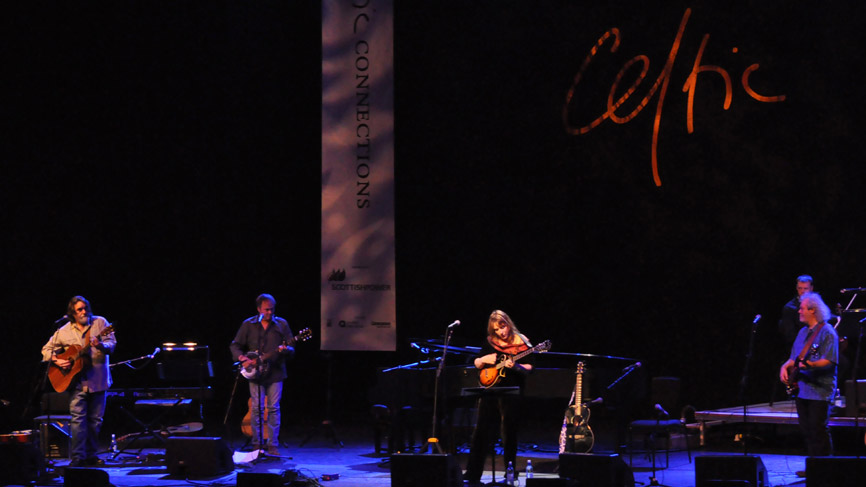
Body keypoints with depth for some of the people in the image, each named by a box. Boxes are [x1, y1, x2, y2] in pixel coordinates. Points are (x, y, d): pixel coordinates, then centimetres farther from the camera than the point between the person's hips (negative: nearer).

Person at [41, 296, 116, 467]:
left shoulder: (100, 323, 3)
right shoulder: (64, 332, 5)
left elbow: (111, 344, -6)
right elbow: (47, 349, 13)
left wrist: (100, 345, -27)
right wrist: (57, 361, -6)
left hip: (97, 380, 1)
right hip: (77, 381, -1)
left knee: (95, 420, 6)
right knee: (78, 418, -10)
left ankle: (91, 455, 17)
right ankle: (77, 458, -9)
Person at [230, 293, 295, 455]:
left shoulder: (281, 324, 5)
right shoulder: (248, 324, 5)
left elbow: (291, 349, 5)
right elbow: (235, 345, 9)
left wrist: (285, 350, -17)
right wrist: (242, 358, -9)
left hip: (275, 372, 0)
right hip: (255, 372, 0)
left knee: (274, 408, -3)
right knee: (256, 408, -1)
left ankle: (273, 446, 3)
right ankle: (257, 444, 9)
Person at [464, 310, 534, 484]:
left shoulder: (521, 343, -2)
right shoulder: (490, 342, 10)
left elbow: (528, 368, -6)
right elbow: (476, 363, 17)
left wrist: (514, 366, -25)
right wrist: (484, 360, -5)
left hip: (510, 393, -4)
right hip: (489, 392, 4)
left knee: (509, 434, 2)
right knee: (481, 432, 2)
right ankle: (472, 475, 6)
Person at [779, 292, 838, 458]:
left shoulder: (826, 332, -8)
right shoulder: (803, 332, 18)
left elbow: (829, 360, -17)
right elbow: (794, 358, 24)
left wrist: (811, 364, -31)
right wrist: (785, 367, 5)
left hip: (820, 390, -8)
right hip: (801, 389, 8)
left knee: (818, 429, -9)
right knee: (806, 430, 10)